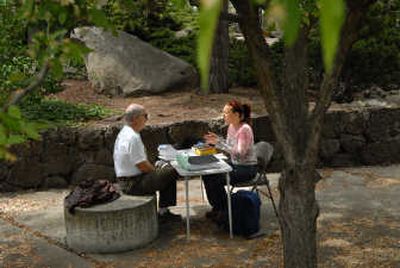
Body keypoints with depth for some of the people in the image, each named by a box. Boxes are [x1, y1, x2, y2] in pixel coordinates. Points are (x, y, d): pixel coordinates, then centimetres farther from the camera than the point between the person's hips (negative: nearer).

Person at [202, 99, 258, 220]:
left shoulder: (244, 130, -23)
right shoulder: (231, 126, 4)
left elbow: (239, 154, -28)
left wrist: (219, 143, -29)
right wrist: (217, 139, -5)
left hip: (247, 168, -9)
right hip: (234, 164, 9)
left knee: (217, 180, -20)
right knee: (207, 174, -4)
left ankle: (223, 210, 4)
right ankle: (217, 207, 10)